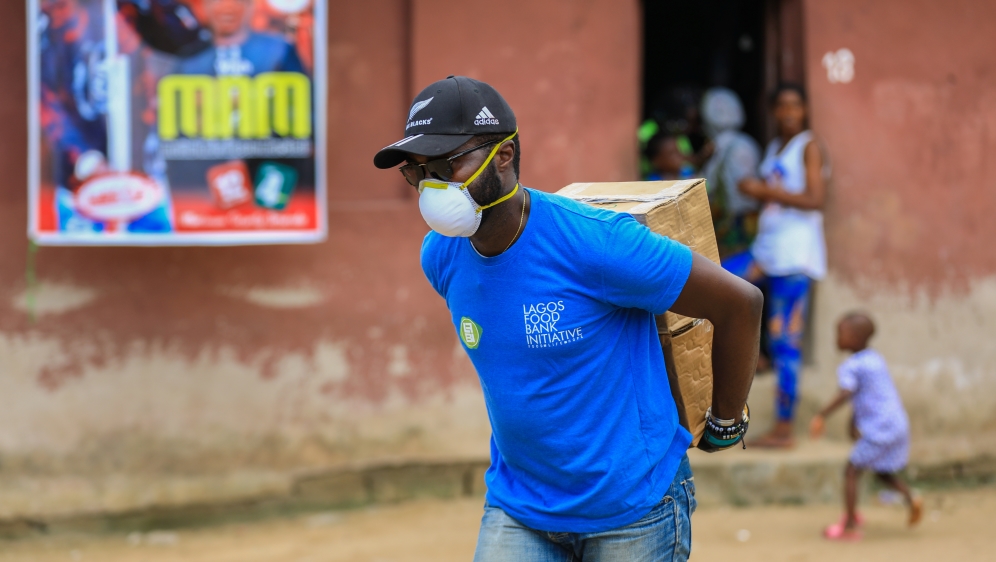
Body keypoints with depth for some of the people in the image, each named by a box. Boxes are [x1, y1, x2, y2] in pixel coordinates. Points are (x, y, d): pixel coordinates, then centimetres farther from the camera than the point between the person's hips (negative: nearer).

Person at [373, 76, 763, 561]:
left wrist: (727, 422, -1)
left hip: (632, 508, -5)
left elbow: (740, 303, -14)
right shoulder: (440, 257, -2)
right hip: (517, 507, 5)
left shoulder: (594, 241, -22)